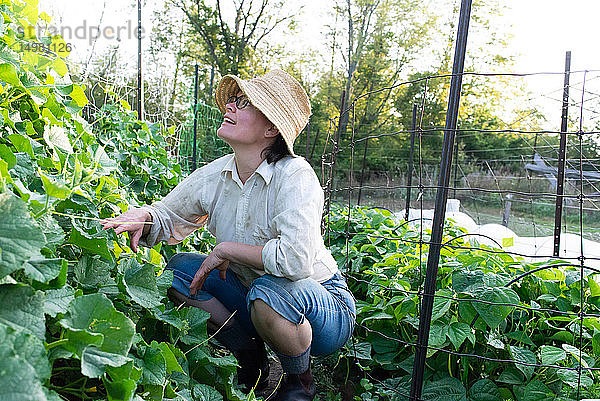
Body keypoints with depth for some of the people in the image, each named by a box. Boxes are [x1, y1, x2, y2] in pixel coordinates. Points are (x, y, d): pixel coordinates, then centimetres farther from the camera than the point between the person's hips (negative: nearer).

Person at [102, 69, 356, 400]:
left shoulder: (295, 175, -25)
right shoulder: (215, 175, -6)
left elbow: (296, 260, -36)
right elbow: (169, 218, 8)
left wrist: (227, 250, -23)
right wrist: (142, 216, -16)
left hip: (322, 304, -5)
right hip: (250, 293, 6)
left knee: (270, 291, -37)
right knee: (180, 268, -8)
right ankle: (251, 364, 7)